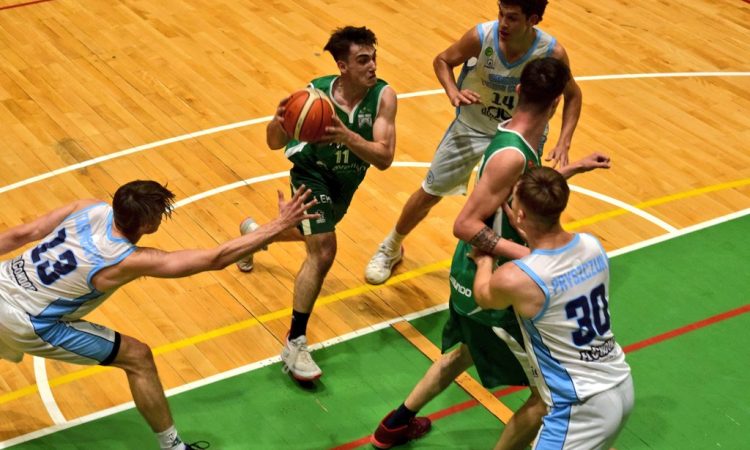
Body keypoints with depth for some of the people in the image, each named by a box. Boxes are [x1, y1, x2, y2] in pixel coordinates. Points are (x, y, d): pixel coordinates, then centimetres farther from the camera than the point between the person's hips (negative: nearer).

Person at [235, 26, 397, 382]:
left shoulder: (383, 96, -30)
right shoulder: (316, 93, -30)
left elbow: (384, 158, -37)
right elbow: (275, 144, -21)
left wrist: (346, 135, -53)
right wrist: (279, 122, -44)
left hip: (348, 178, 4)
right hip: (312, 172, -4)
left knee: (316, 235, 29)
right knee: (323, 250, -22)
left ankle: (254, 232, 63)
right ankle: (294, 345, -13)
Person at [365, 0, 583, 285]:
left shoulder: (552, 53, -26)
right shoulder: (481, 36, -27)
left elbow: (572, 95, -8)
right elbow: (443, 61, -7)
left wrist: (564, 143, -20)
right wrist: (453, 92, -28)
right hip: (472, 126, 0)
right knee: (429, 193, 10)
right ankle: (390, 249, 34)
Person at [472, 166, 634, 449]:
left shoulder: (513, 279, -23)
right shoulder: (592, 245, -6)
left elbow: (482, 296, 4)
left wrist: (485, 261, 22)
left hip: (583, 408, -7)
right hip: (622, 386, 8)